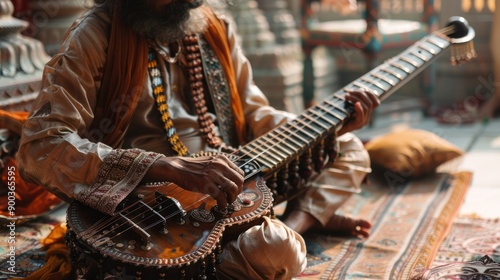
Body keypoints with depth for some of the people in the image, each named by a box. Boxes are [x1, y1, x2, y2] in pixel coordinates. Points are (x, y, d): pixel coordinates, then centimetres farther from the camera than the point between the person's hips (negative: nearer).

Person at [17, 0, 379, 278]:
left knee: (348, 149, 11)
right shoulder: (97, 35, -17)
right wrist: (173, 168, -37)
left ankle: (296, 222, -4)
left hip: (227, 182, 7)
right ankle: (288, 233, 2)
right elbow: (39, 147, -28)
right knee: (277, 251, -28)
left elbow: (250, 113, 11)